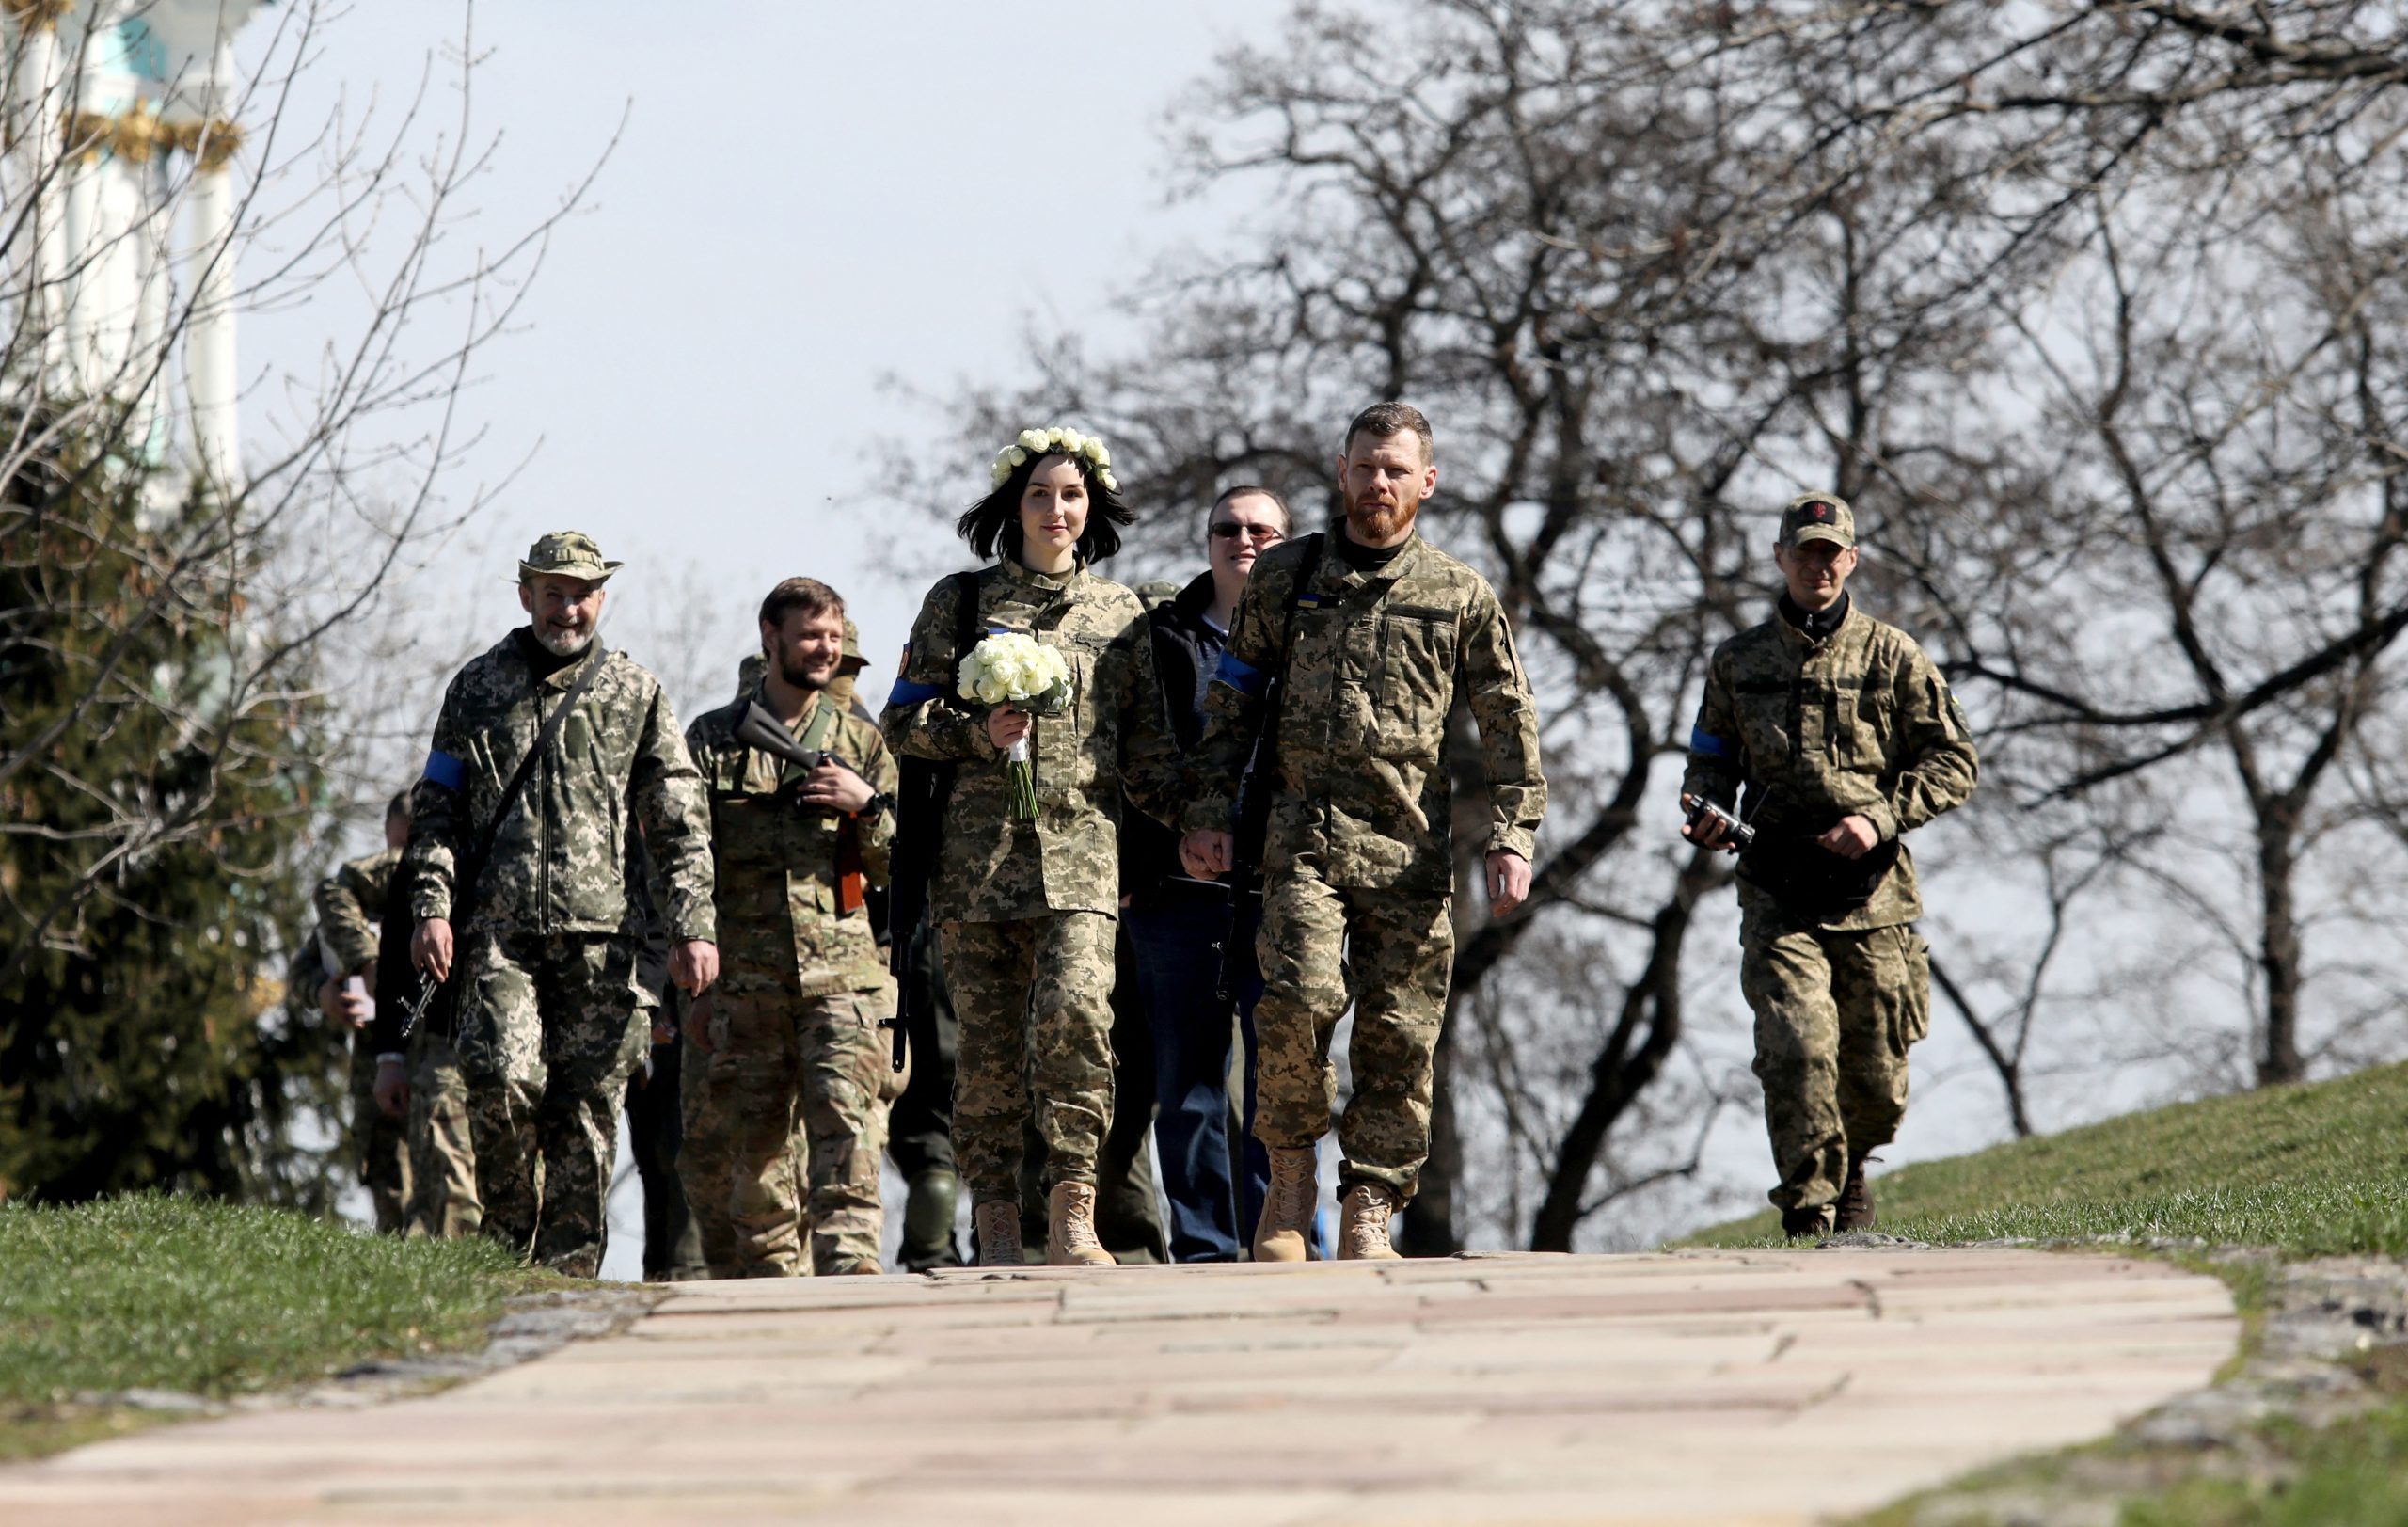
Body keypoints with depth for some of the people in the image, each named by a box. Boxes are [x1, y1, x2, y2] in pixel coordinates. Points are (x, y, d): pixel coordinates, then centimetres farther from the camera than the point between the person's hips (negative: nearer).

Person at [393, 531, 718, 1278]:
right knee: (502, 1081, -16)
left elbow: (682, 824, 10)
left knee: (587, 1107, -3)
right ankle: (508, 1239, 2)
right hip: (498, 927, 0)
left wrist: (692, 927, 0)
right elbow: (435, 809, 13)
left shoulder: (635, 693, 12)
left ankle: (569, 1267, 3)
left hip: (597, 932, 0)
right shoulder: (478, 686, 13)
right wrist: (431, 908, 0)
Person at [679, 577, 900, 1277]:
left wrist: (867, 804, -6)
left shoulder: (861, 743, 14)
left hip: (844, 974, 0)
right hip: (746, 978, 0)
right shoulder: (713, 740, 10)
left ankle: (849, 1266, -21)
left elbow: (898, 867, 13)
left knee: (846, 1128, -15)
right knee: (749, 1148, 3)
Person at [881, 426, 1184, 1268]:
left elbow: (1147, 746, 17)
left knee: (1074, 1014, -20)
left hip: (1081, 851, 0)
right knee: (988, 1041, 0)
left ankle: (1072, 1219, -19)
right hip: (979, 848, 0)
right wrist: (980, 732, -8)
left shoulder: (1120, 615, 16)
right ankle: (996, 1227, 7)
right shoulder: (961, 601, 12)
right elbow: (904, 718, 10)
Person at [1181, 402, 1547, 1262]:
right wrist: (1209, 813, 8)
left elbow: (1509, 725, 9)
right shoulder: (1285, 578, 11)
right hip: (1306, 829, -1)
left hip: (1412, 844, 1)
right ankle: (1290, 1180, -1)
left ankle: (1368, 1217, 6)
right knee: (1300, 999, -19)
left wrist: (1513, 838, -1)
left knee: (1399, 1035, -1)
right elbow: (1232, 704, 16)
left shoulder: (1462, 598, 10)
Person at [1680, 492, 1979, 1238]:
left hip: (1873, 895, 0)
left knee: (1876, 1079, 6)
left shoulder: (1891, 656, 6)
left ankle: (1848, 1168, 37)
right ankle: (1809, 1205, -15)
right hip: (1778, 895, 0)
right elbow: (1712, 761, 21)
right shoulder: (1739, 662, 12)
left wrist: (1882, 819, -10)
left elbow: (1954, 762, 5)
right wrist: (1706, 814, -3)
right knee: (1797, 1047, -19)